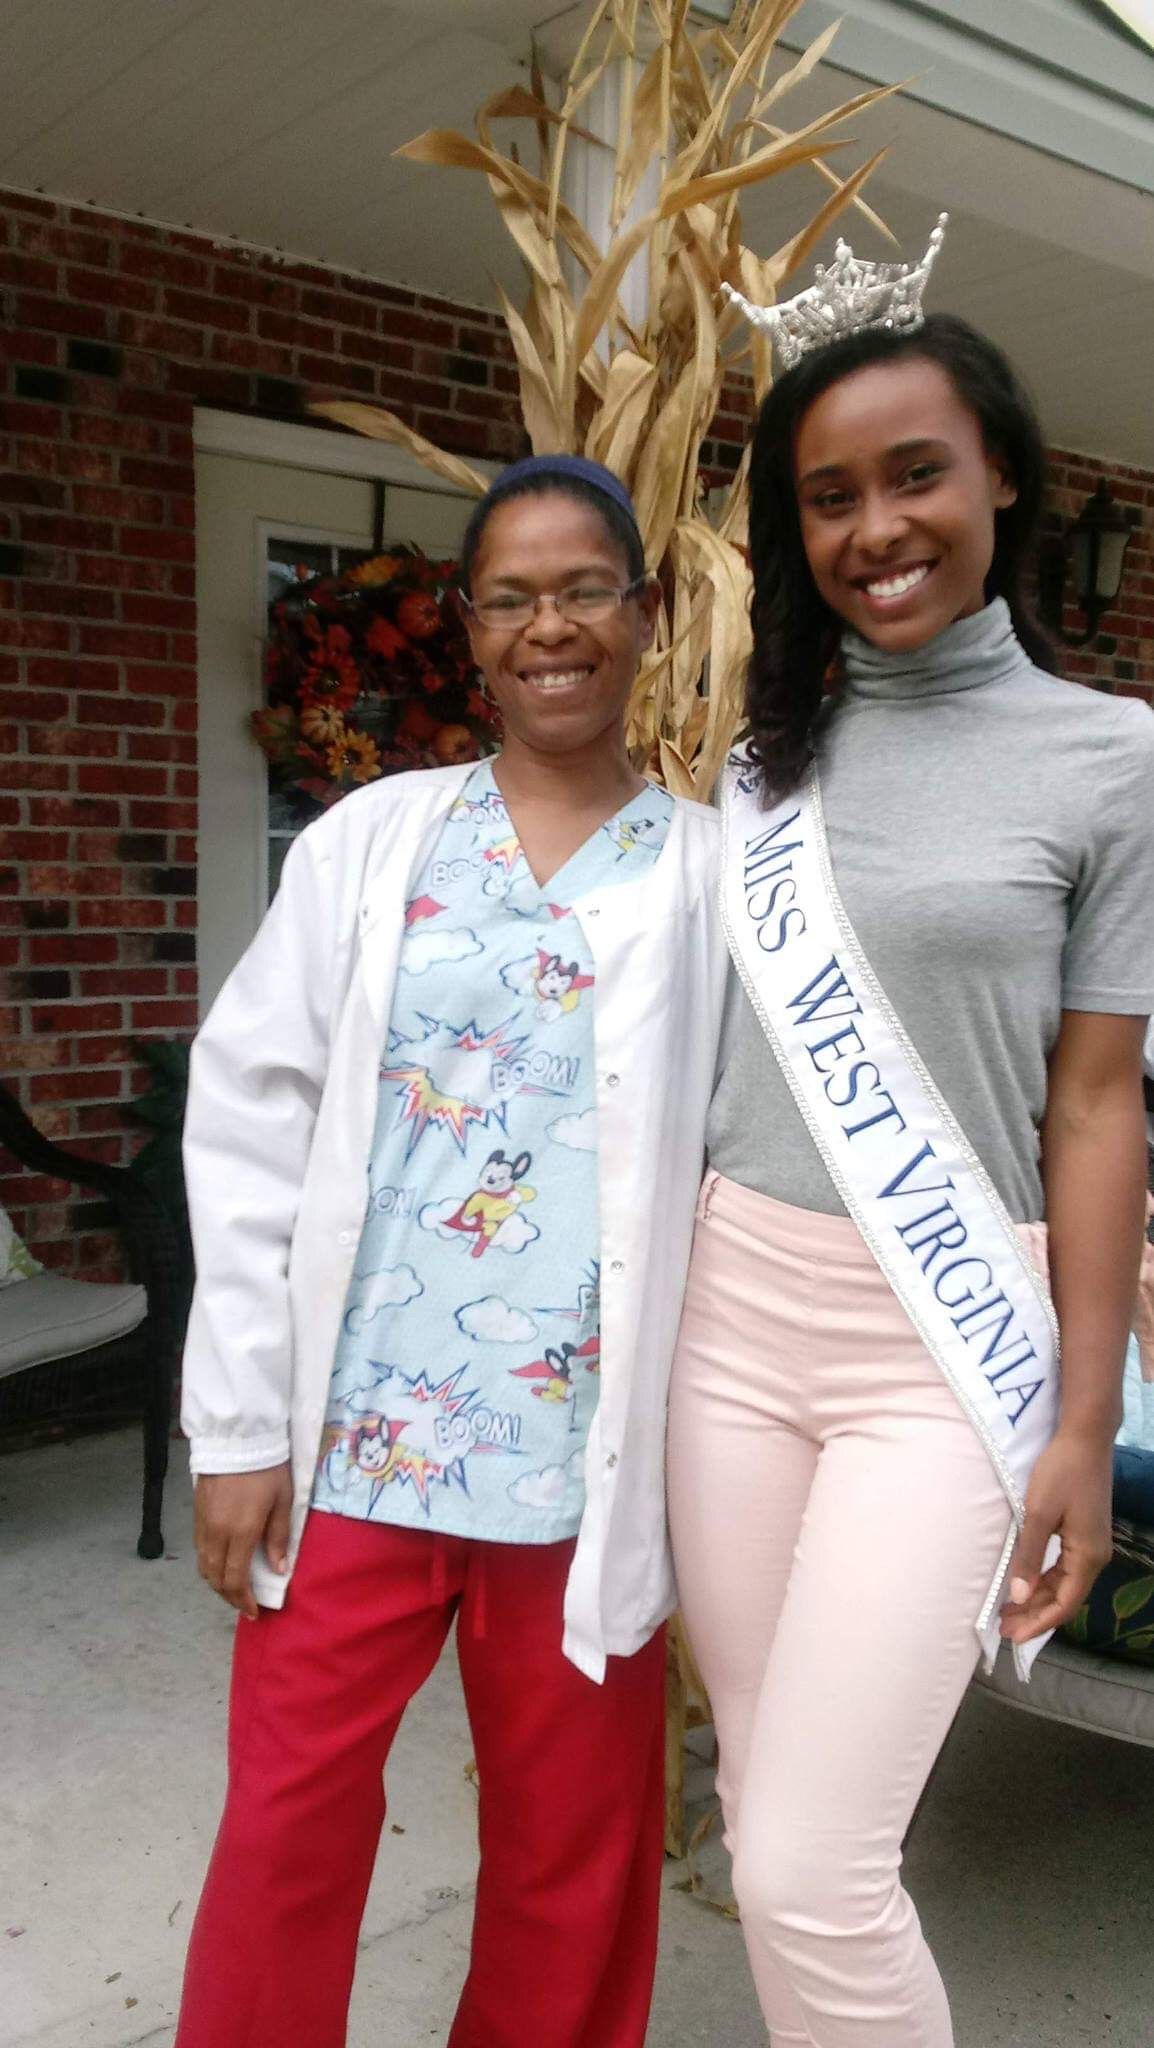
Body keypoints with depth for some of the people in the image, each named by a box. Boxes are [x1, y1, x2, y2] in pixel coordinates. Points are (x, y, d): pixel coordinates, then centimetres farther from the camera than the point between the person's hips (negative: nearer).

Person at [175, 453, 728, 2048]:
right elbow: (248, 1126, 1)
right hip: (352, 1438, 1)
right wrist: (241, 1421, -3)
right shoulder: (370, 842, 2)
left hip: (590, 1461, 0)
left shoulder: (719, 877, 1)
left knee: (571, 1860, 16)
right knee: (287, 1824, 13)